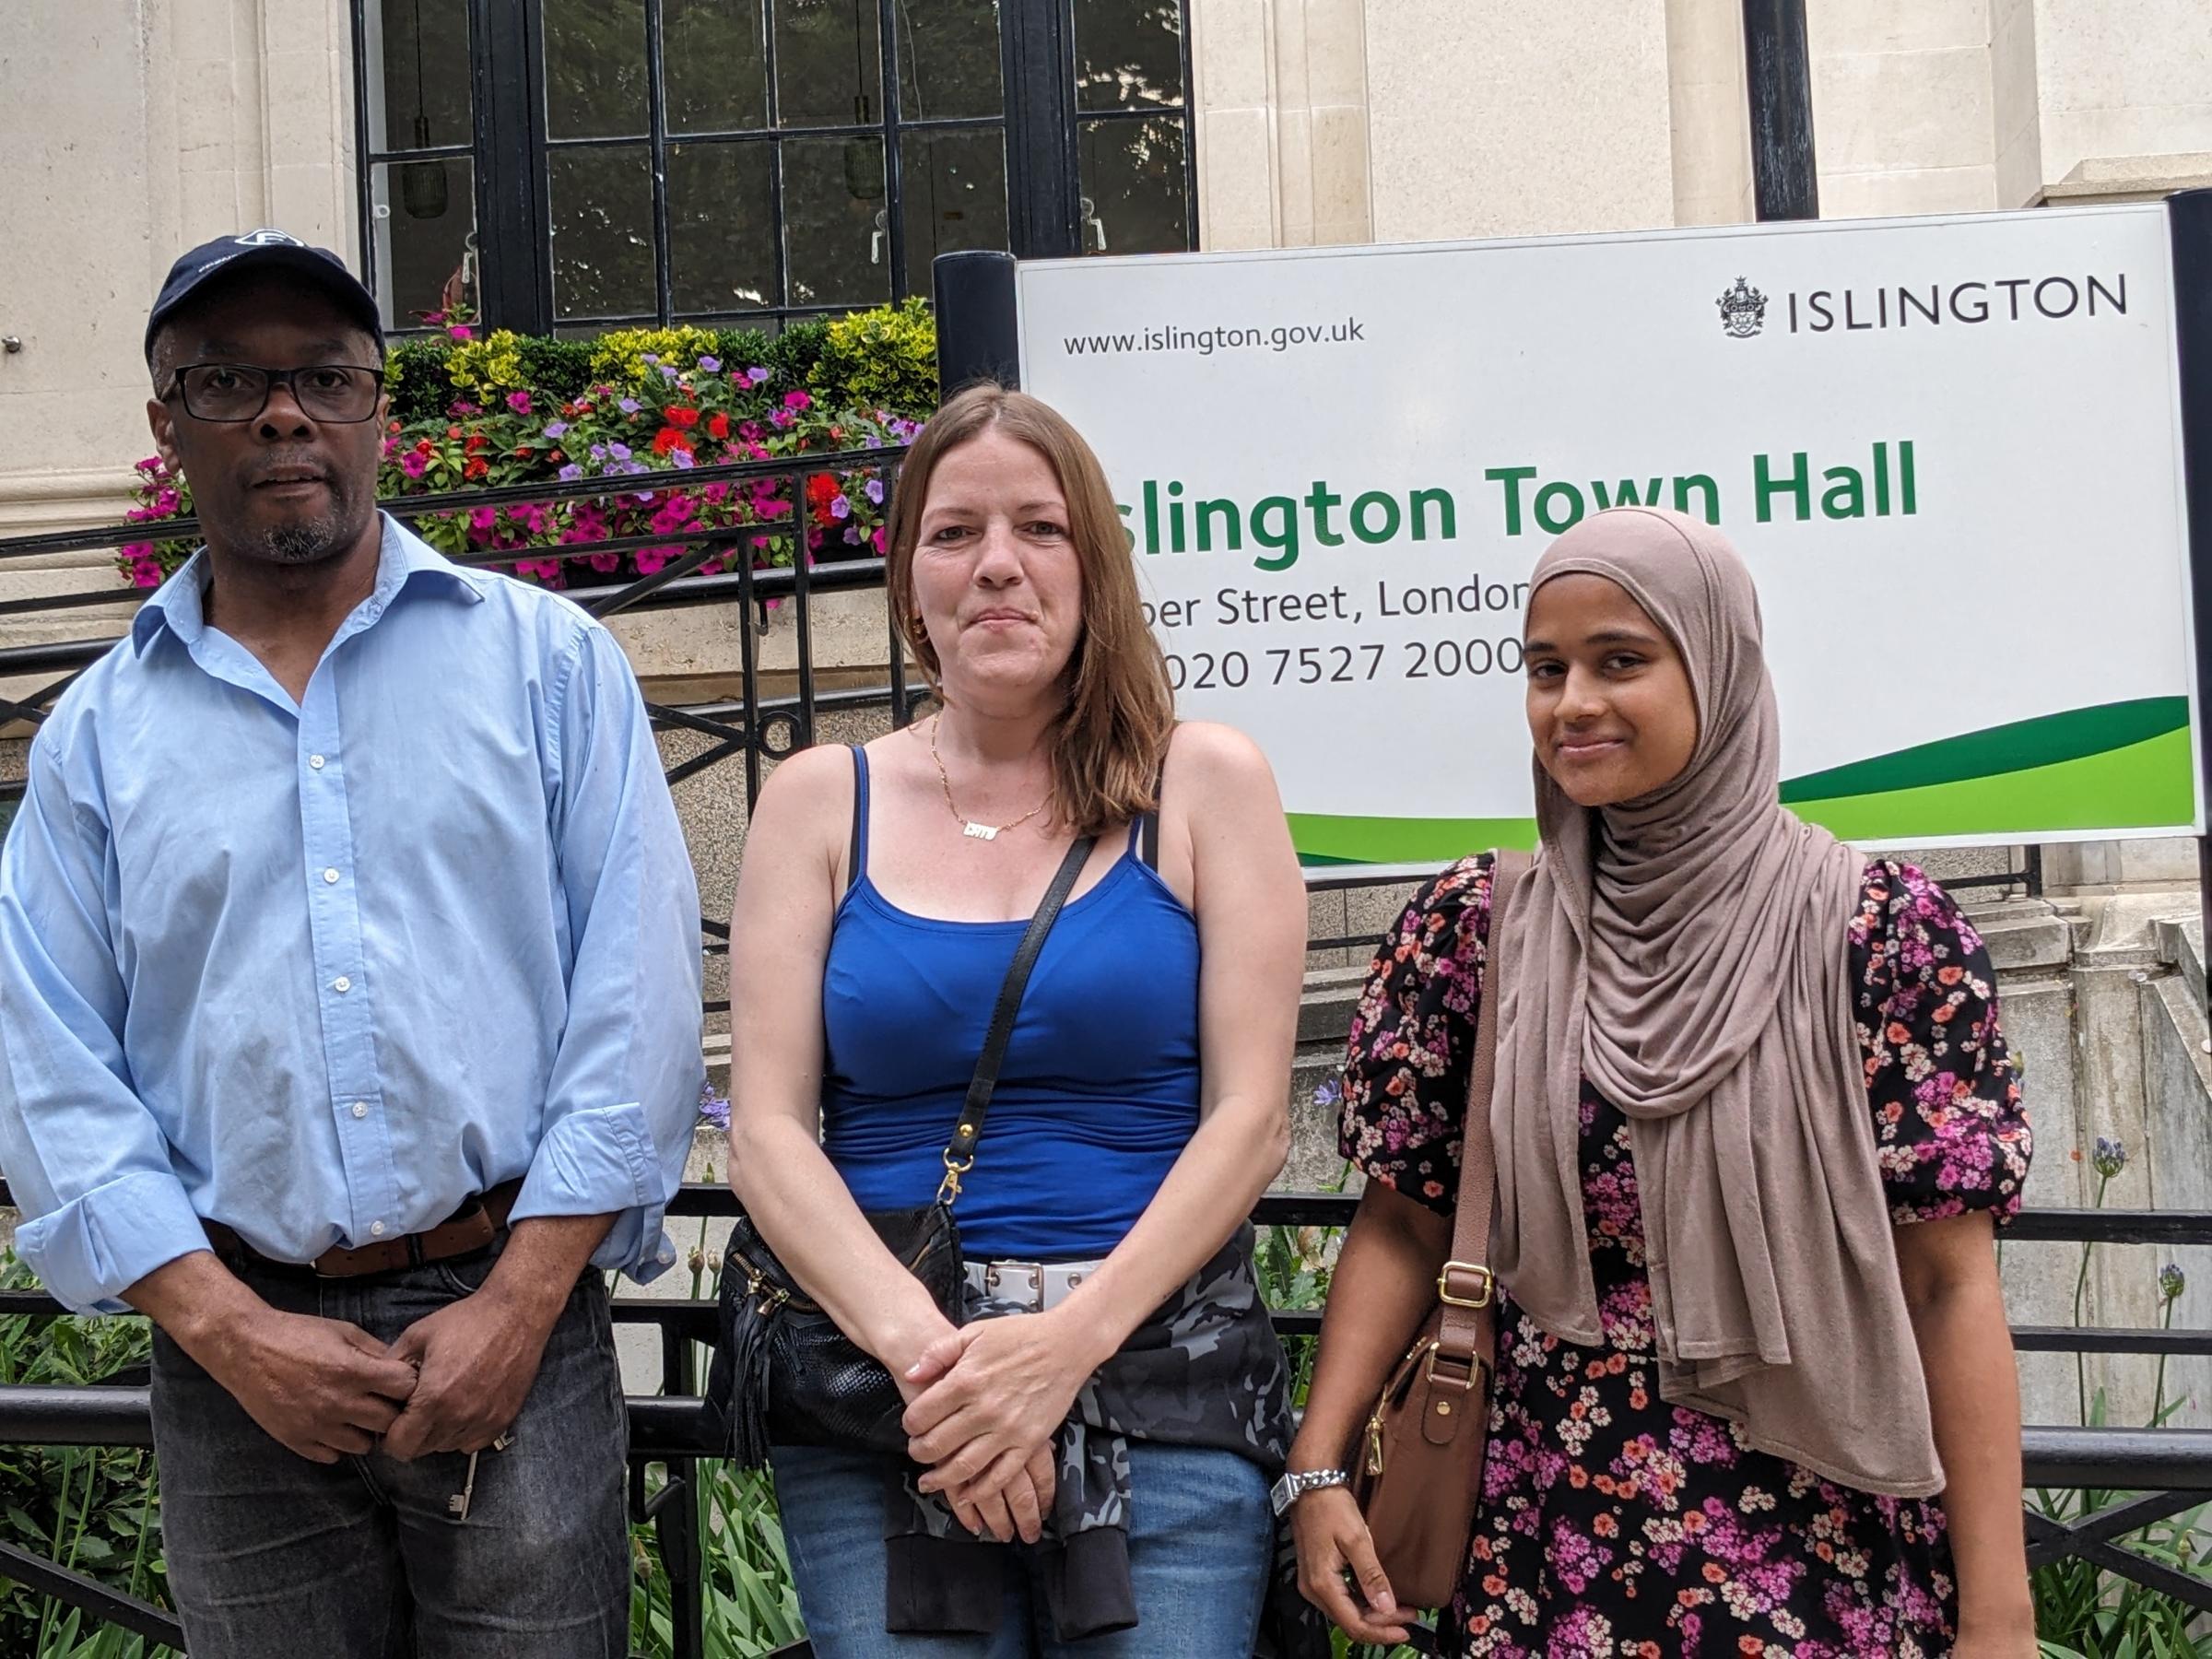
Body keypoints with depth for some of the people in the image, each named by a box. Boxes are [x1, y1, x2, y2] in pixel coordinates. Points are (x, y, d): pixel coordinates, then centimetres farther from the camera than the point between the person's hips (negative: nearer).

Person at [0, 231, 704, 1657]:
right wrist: (227, 1329, -9)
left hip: (513, 1319, -1)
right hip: (238, 1363, 2)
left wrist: (519, 1303, -10)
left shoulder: (548, 658, 4)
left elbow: (637, 992, -3)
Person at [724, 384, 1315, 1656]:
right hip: (878, 1403, 1)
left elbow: (1249, 1116, -2)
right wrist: (922, 1346, -14)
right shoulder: (823, 801, 7)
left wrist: (1070, 1342, -14)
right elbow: (767, 1129, 0)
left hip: (1160, 1384, -1)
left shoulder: (1203, 784, 4)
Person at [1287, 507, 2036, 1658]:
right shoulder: (1474, 930, 0)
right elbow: (1402, 1227, 4)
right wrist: (1316, 1464, -8)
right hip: (1547, 1543, 2)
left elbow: (1950, 1285, -7)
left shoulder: (1877, 929, -7)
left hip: (1826, 1555, -2)